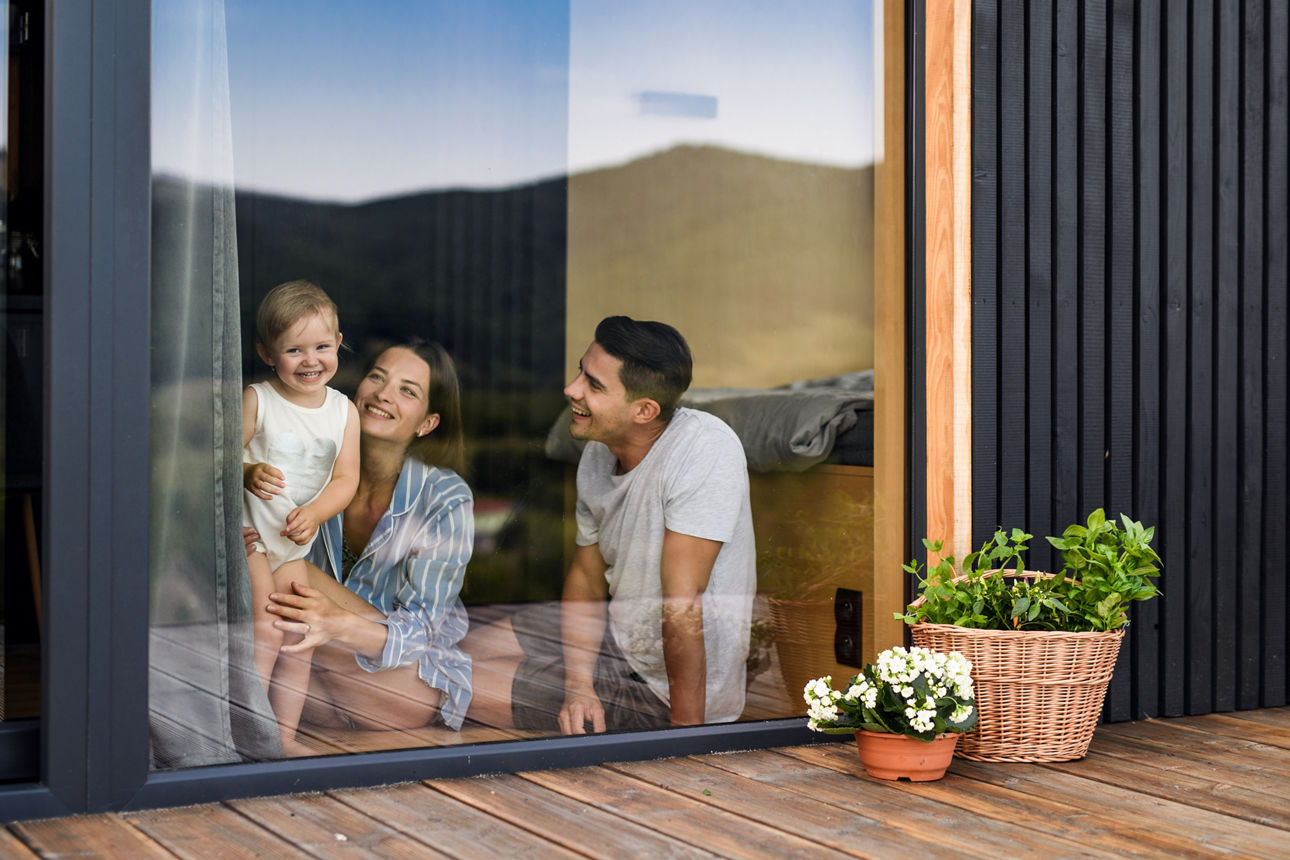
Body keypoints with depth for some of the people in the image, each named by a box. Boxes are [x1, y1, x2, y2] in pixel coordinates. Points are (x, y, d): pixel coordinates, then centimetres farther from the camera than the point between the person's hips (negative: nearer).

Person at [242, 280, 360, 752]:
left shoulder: (343, 410, 0)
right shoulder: (256, 400, -11)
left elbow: (346, 478, -2)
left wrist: (315, 512, -19)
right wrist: (247, 472, -32)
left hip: (297, 541, 5)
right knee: (266, 630, -13)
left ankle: (285, 737, 19)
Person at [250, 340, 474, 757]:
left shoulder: (446, 499, -14)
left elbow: (419, 629, -19)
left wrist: (339, 625, -41)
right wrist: (241, 549, -25)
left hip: (417, 685, -4)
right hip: (335, 673, 4)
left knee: (296, 572, -24)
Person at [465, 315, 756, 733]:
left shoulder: (704, 449, -30)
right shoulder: (599, 451, -5)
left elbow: (682, 609, -30)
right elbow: (586, 574, 5)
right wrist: (579, 686, -10)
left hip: (669, 688, -8)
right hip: (619, 633, 8)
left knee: (468, 686, -7)